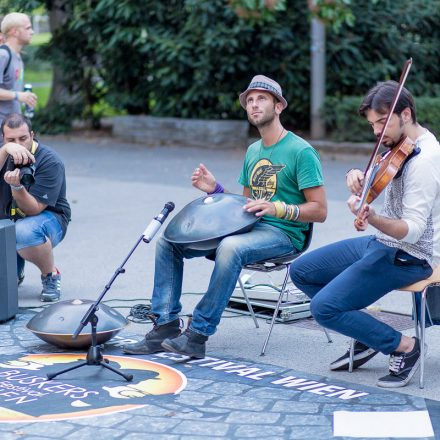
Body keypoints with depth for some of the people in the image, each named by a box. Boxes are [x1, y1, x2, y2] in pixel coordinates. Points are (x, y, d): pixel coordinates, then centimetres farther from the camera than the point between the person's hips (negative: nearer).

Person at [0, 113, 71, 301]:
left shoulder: (50, 162, -18)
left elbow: (34, 209, -24)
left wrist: (17, 186, -41)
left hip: (48, 217, -6)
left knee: (24, 231, -39)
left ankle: (51, 275, -12)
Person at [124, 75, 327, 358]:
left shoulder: (301, 151, -8)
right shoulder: (253, 151, 16)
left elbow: (319, 211, -12)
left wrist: (277, 208, -26)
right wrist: (215, 189, 4)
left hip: (284, 234, -8)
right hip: (248, 228, 8)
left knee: (231, 247, -40)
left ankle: (198, 335, -33)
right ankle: (166, 325, -9)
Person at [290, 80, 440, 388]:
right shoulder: (399, 146, 5)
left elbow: (413, 230, -28)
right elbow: (371, 187, 15)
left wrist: (373, 219, -45)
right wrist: (357, 179, -8)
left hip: (410, 256, -10)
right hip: (383, 242, 10)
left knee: (324, 307, -18)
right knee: (302, 271, 12)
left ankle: (403, 346, -3)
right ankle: (369, 336, 14)